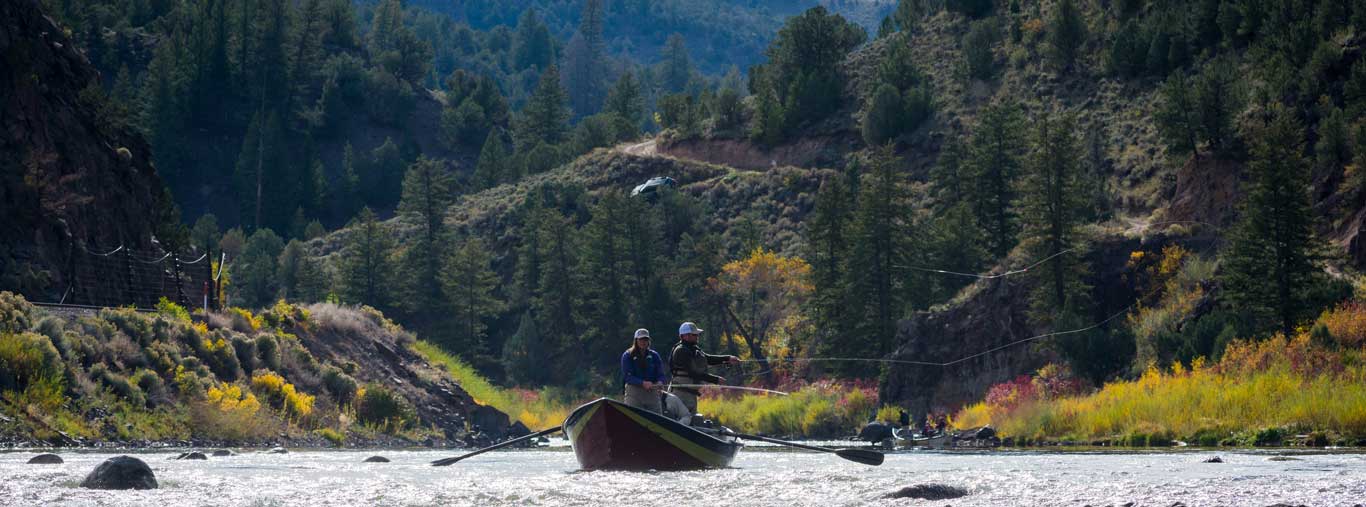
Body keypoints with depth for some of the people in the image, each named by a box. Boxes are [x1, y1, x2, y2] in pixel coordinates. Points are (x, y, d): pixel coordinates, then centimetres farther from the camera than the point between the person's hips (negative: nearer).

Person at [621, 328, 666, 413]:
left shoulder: (654, 355, 12)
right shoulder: (627, 356, 3)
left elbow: (660, 374, 7)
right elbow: (627, 376, -7)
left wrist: (660, 383, -17)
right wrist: (643, 383, -21)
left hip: (652, 392, 3)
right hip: (634, 390, -3)